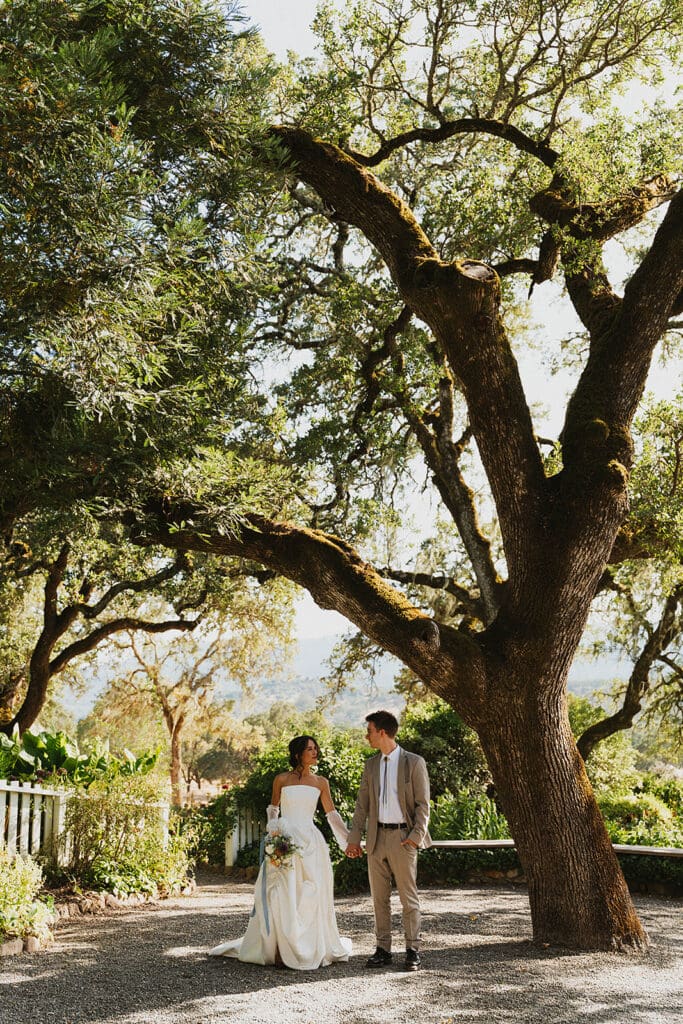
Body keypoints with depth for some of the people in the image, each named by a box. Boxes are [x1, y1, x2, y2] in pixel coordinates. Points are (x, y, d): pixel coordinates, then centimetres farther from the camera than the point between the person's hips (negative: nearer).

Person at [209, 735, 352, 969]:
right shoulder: (281, 779, 4)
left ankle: (310, 948, 13)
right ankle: (281, 950, 1)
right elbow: (273, 809, 12)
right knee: (282, 896, -5)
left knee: (310, 898, 2)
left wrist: (350, 841, 6)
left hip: (310, 843, 2)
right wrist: (273, 832, -3)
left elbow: (332, 814, 11)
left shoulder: (321, 782, 8)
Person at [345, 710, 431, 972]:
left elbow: (422, 804, -5)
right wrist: (354, 838, 6)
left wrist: (416, 836, -13)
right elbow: (362, 805, 12)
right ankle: (383, 948, 17)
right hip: (377, 837, 5)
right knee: (379, 897, 8)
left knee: (409, 896, 0)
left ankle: (412, 950, 8)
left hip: (403, 837, -5)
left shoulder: (414, 762, -4)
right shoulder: (370, 765, 11)